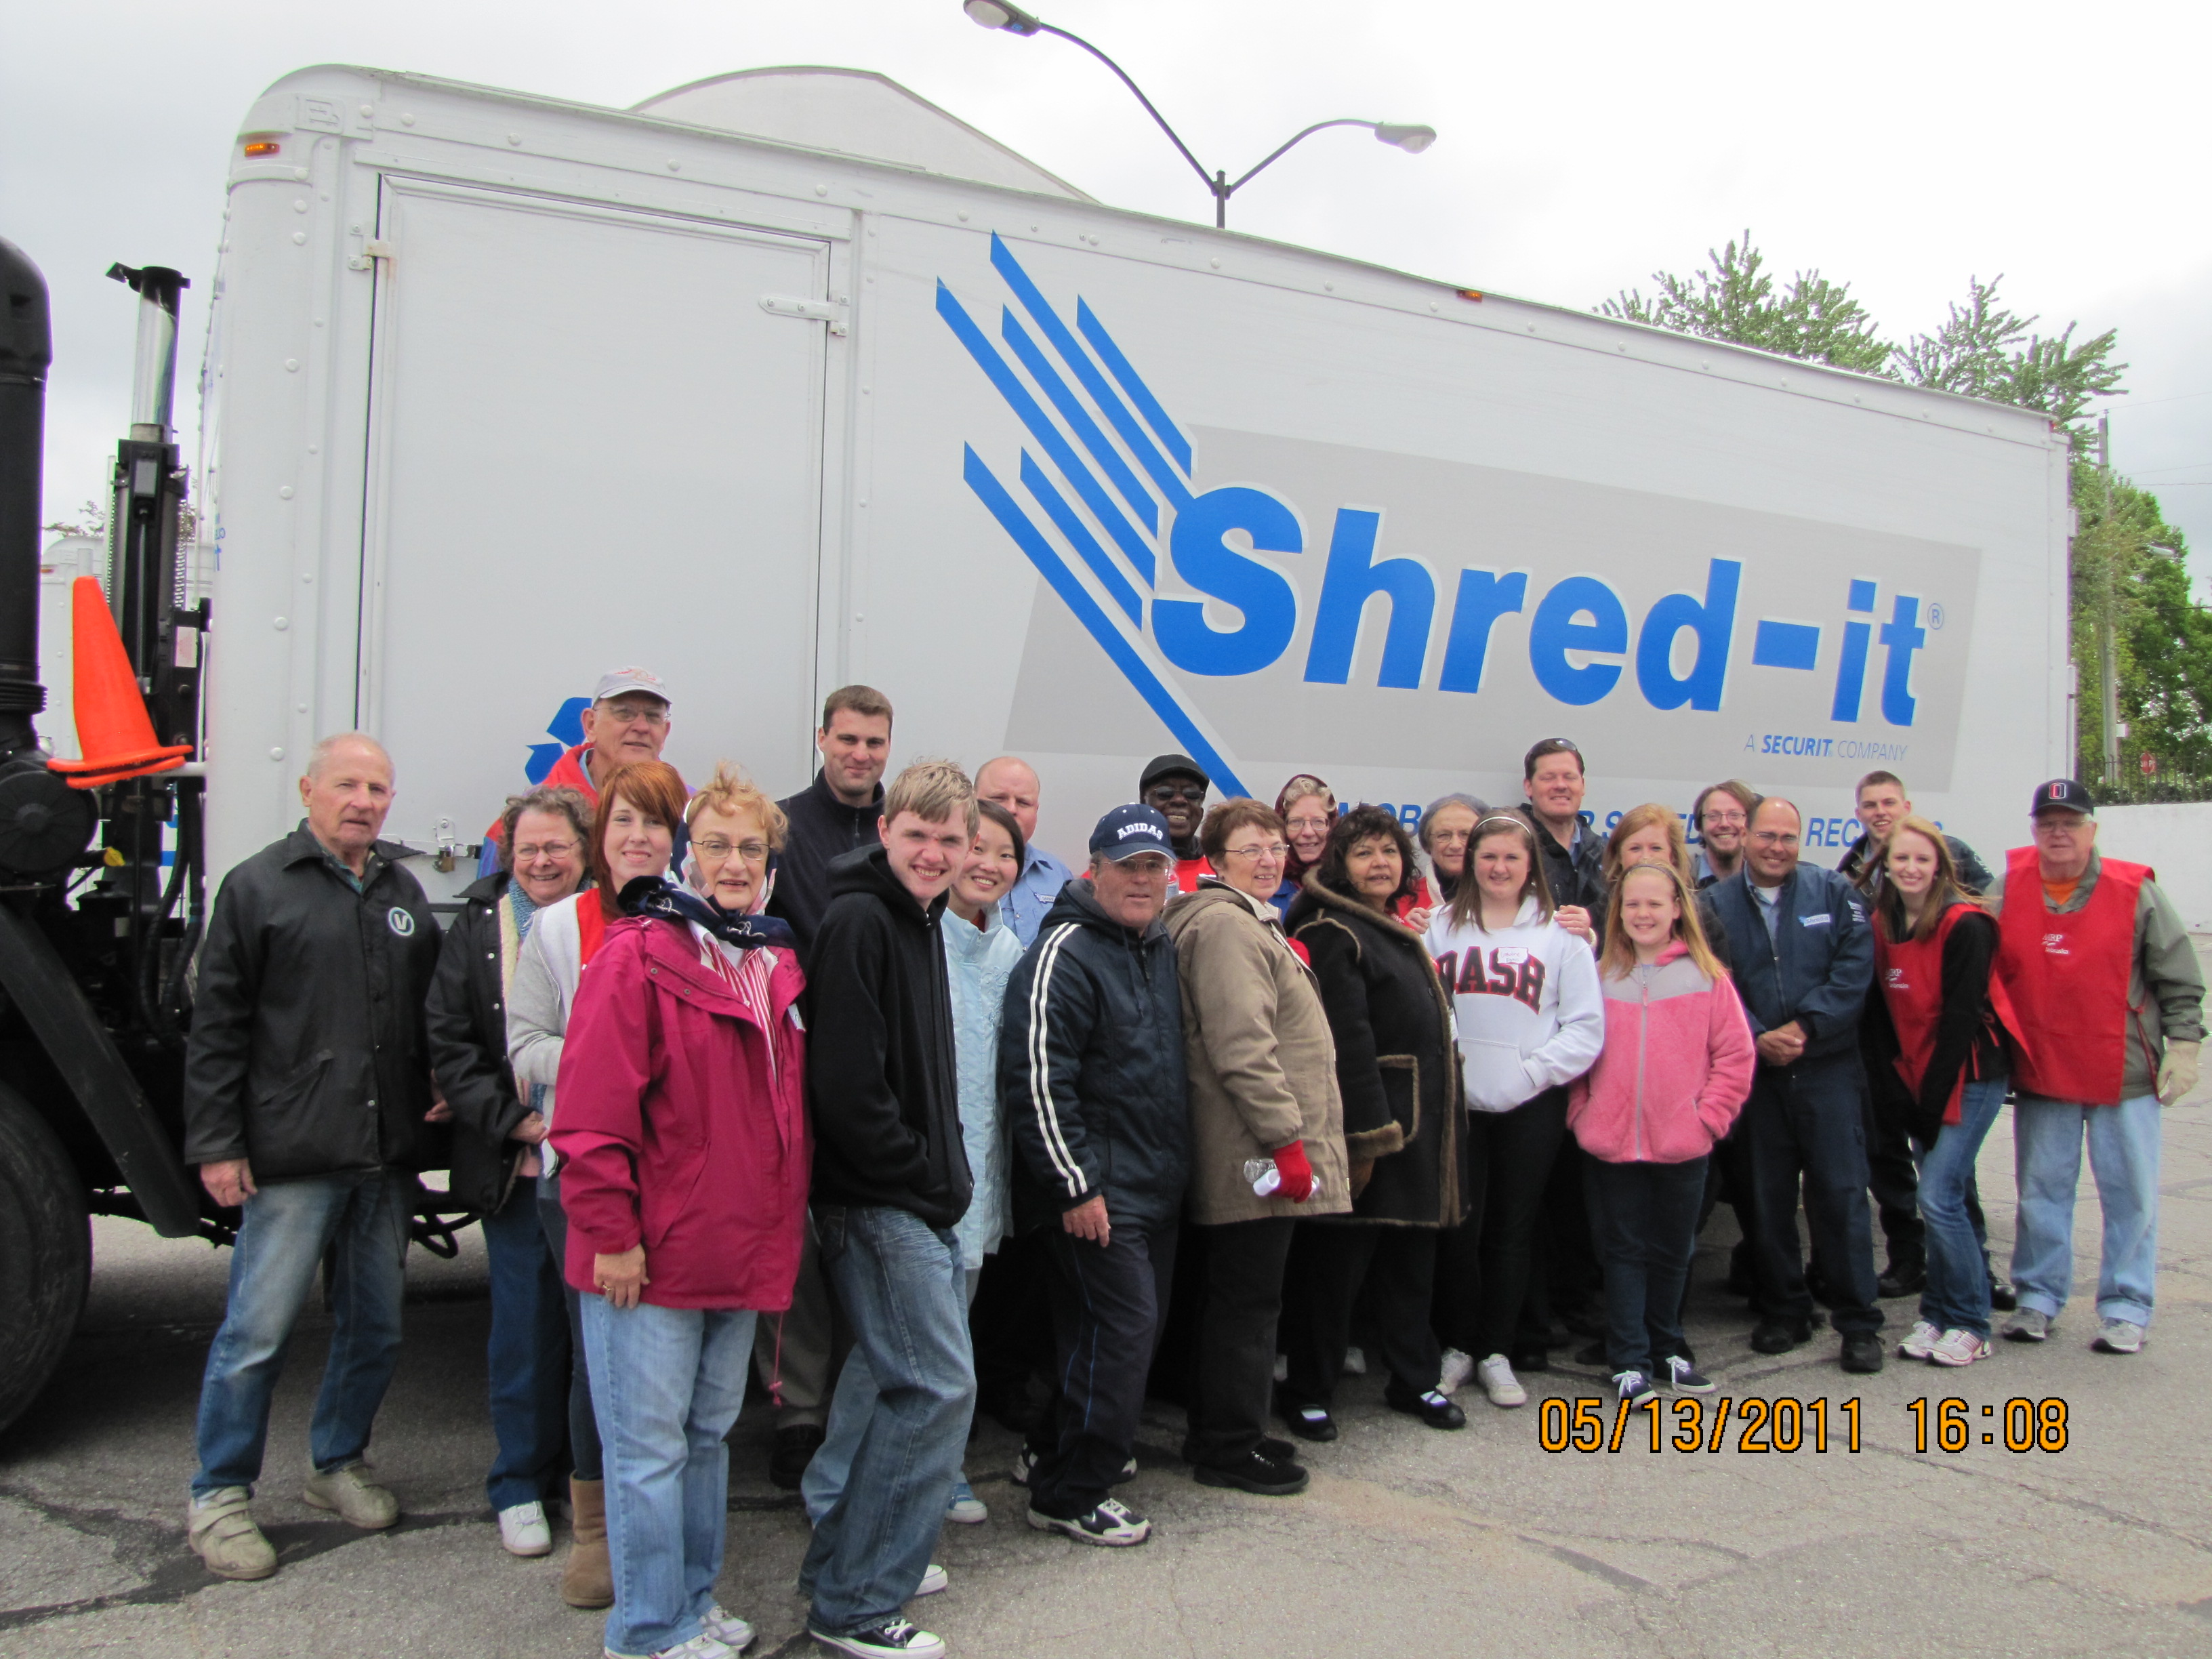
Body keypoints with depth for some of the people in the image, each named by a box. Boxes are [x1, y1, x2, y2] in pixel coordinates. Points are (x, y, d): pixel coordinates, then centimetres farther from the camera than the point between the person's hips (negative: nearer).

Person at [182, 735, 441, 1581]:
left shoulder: (404, 892, 14)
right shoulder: (259, 886, -1)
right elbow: (217, 1027, -3)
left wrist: (434, 1102, 8)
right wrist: (216, 1144, -8)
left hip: (387, 1158, 5)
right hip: (291, 1158, -5)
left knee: (374, 1324, 12)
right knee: (258, 1330, -1)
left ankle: (339, 1462, 30)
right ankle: (218, 1497, 15)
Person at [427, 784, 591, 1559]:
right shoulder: (477, 928, 5)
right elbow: (449, 1044, 2)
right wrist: (513, 1120, -10)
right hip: (515, 1167, 0)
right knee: (525, 1327, 7)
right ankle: (521, 1487, 22)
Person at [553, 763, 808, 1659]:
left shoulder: (777, 963, 11)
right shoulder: (638, 954, -12)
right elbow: (592, 1108, -16)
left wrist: (784, 1223, 15)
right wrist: (612, 1232, -17)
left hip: (743, 1249, 7)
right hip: (654, 1253, -7)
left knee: (710, 1432, 19)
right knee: (651, 1446, 3)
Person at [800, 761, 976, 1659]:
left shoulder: (919, 920, 14)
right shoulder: (857, 920, -16)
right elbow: (845, 1082, -22)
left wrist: (943, 1173, 12)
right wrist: (924, 1174, -14)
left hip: (919, 1202, 10)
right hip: (877, 1202, -10)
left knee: (893, 1378, 18)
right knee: (939, 1386, -8)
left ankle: (848, 1560, 32)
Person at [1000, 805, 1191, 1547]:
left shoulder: (1163, 949, 13)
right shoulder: (1065, 952, -15)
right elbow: (1036, 1079, -20)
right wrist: (1075, 1186, -19)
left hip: (1156, 1183, 9)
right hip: (1097, 1190, -9)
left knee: (1136, 1324, 15)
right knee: (1122, 1327, -9)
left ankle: (1054, 1452, 33)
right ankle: (1070, 1494, 7)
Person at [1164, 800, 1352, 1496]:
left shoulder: (1248, 921, 21)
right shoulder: (1226, 924, -14)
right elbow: (1241, 1046, -23)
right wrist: (1287, 1139, -23)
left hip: (1250, 1154, 11)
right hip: (1256, 1150, -11)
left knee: (1238, 1296, 17)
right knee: (1248, 1300, -2)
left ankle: (1221, 1435, 27)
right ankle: (1230, 1447, 9)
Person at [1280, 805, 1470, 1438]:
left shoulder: (1398, 932, 16)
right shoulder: (1332, 934, -12)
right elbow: (1346, 1044, -19)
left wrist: (1439, 1124, 19)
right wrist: (1367, 1138, -23)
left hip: (1420, 1130, 9)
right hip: (1368, 1127, -9)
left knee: (1412, 1264, 17)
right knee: (1335, 1264, 1)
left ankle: (1416, 1380, 29)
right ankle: (1308, 1392, 13)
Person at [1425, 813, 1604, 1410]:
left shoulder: (1561, 934, 2)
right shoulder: (1441, 927, 6)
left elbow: (1586, 1027, -2)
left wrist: (1530, 1072, -11)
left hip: (1531, 1108, 0)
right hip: (1456, 1103, 1)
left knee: (1511, 1231, 8)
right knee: (1459, 1228, 4)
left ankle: (1495, 1353, 21)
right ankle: (1460, 1344, 21)